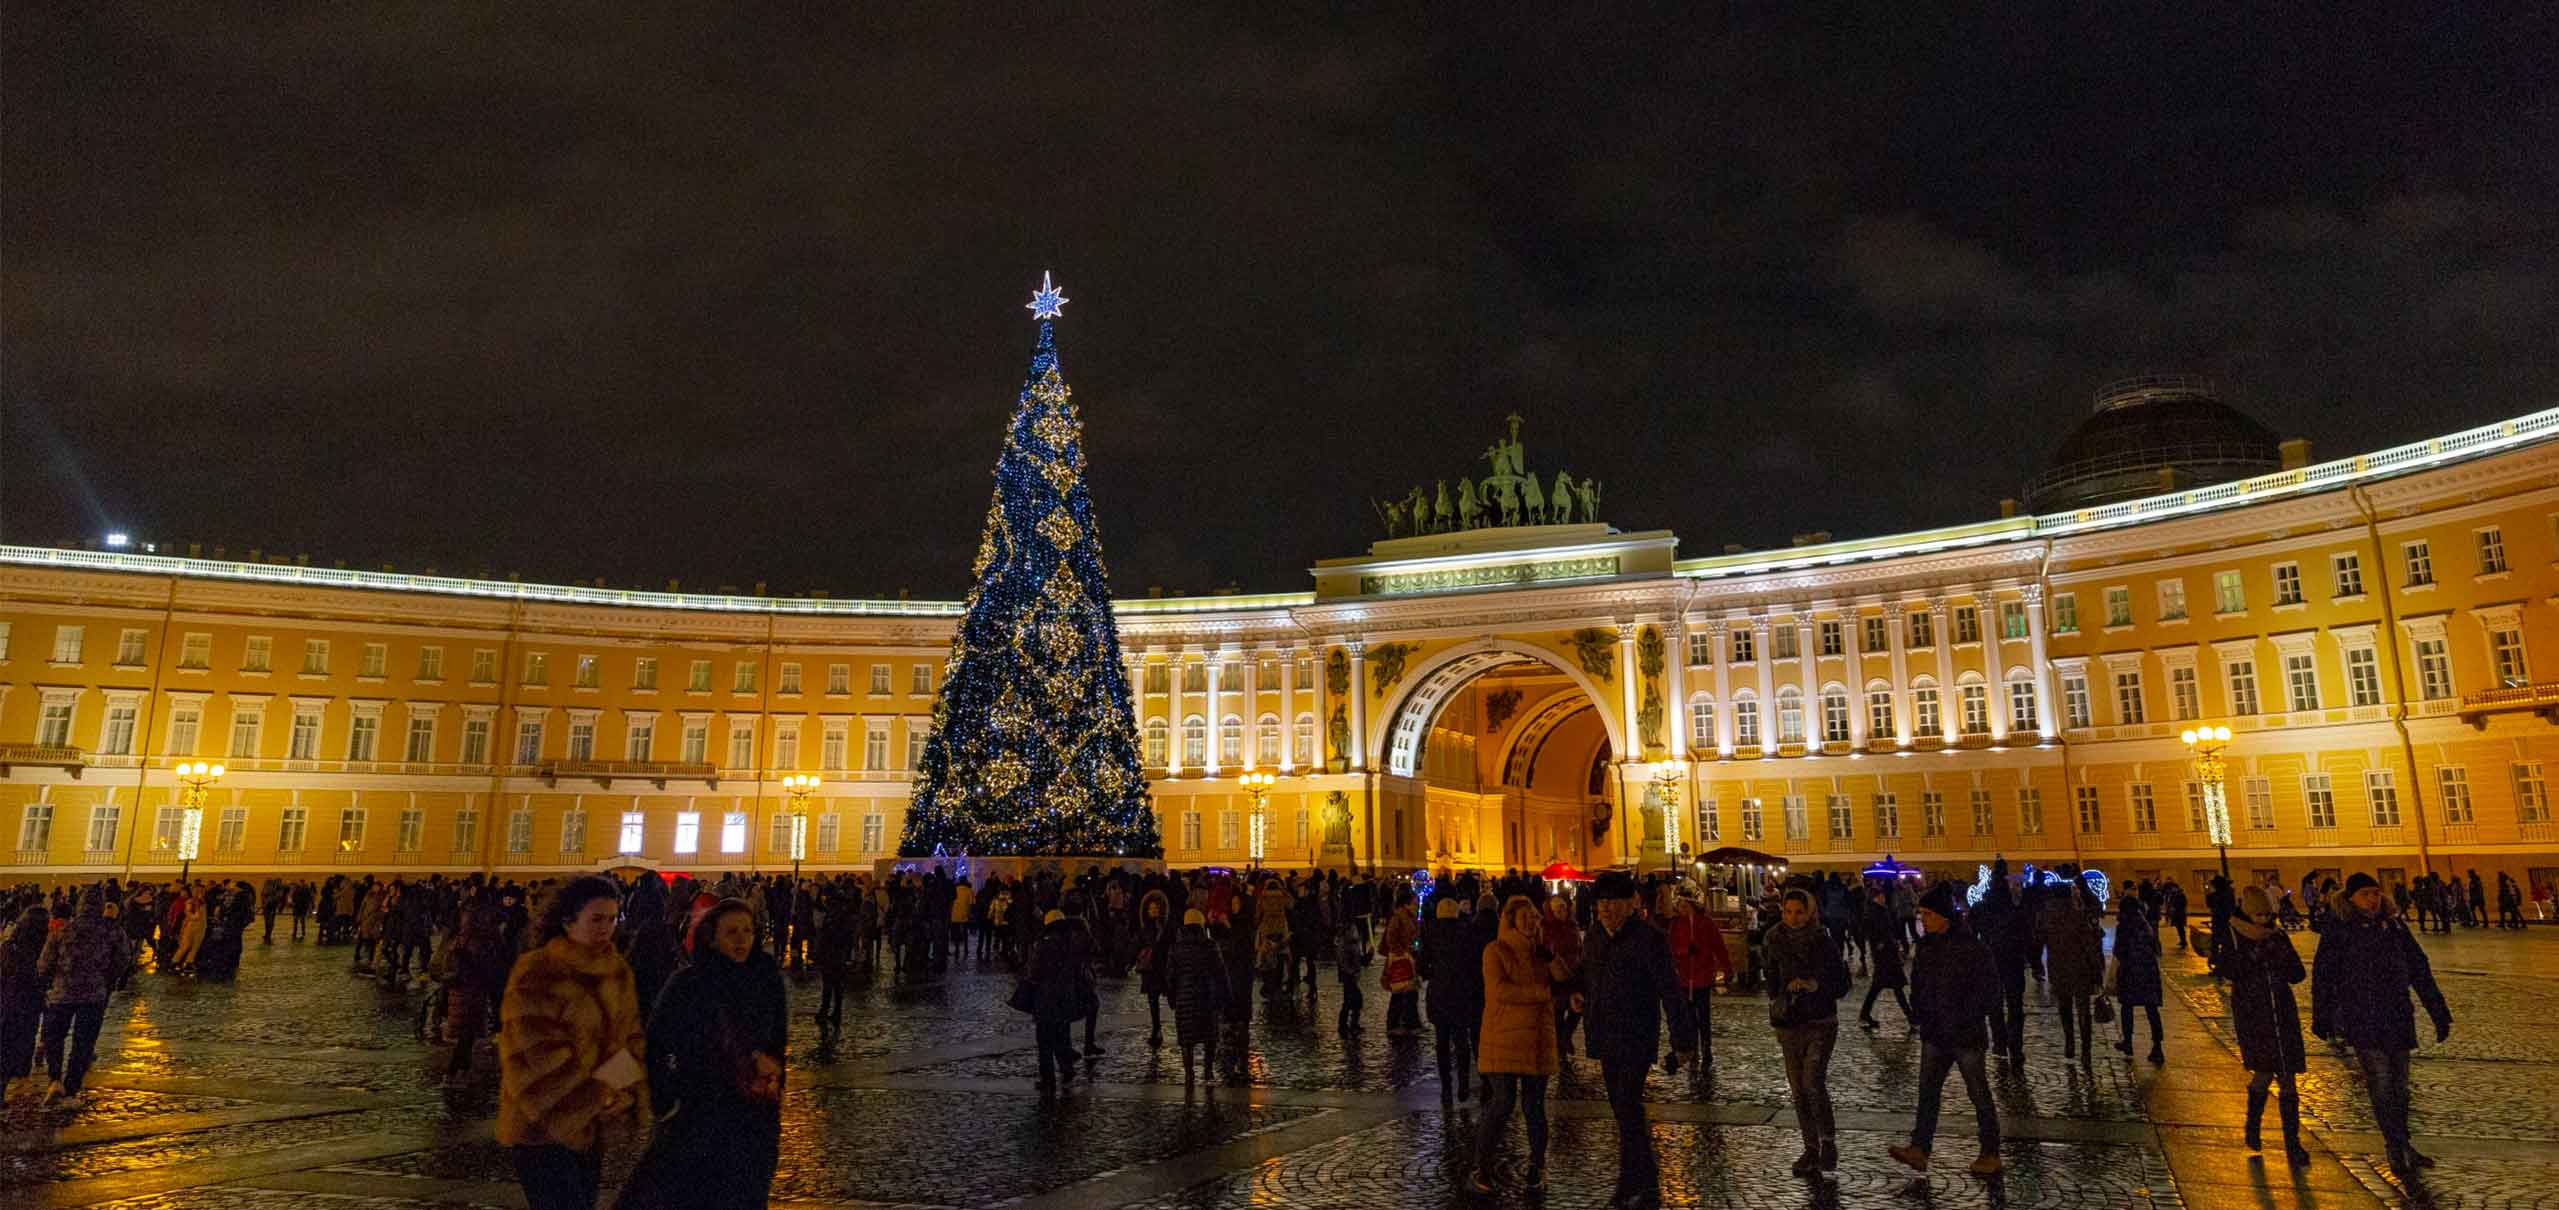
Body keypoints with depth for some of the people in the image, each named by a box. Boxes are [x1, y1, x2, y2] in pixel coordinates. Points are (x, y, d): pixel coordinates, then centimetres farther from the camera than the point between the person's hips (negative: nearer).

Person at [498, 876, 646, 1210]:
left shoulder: (618, 972, 6)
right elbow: (539, 1059, -18)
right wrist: (597, 1099, -14)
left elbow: (632, 1039, 9)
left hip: (589, 1126, 7)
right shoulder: (534, 974, -15)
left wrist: (625, 1094, -7)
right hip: (541, 1125, -7)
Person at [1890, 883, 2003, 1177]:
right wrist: (1920, 1013, 6)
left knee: (1979, 1094, 6)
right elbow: (1918, 984, 17)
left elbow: (1988, 988, -13)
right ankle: (1919, 1148, 6)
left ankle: (1990, 1155, 18)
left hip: (1965, 1035, -6)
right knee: (1927, 1090, 4)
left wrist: (1966, 1019, -14)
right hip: (1934, 1034, 6)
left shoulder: (1971, 947, -14)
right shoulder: (1927, 946, 6)